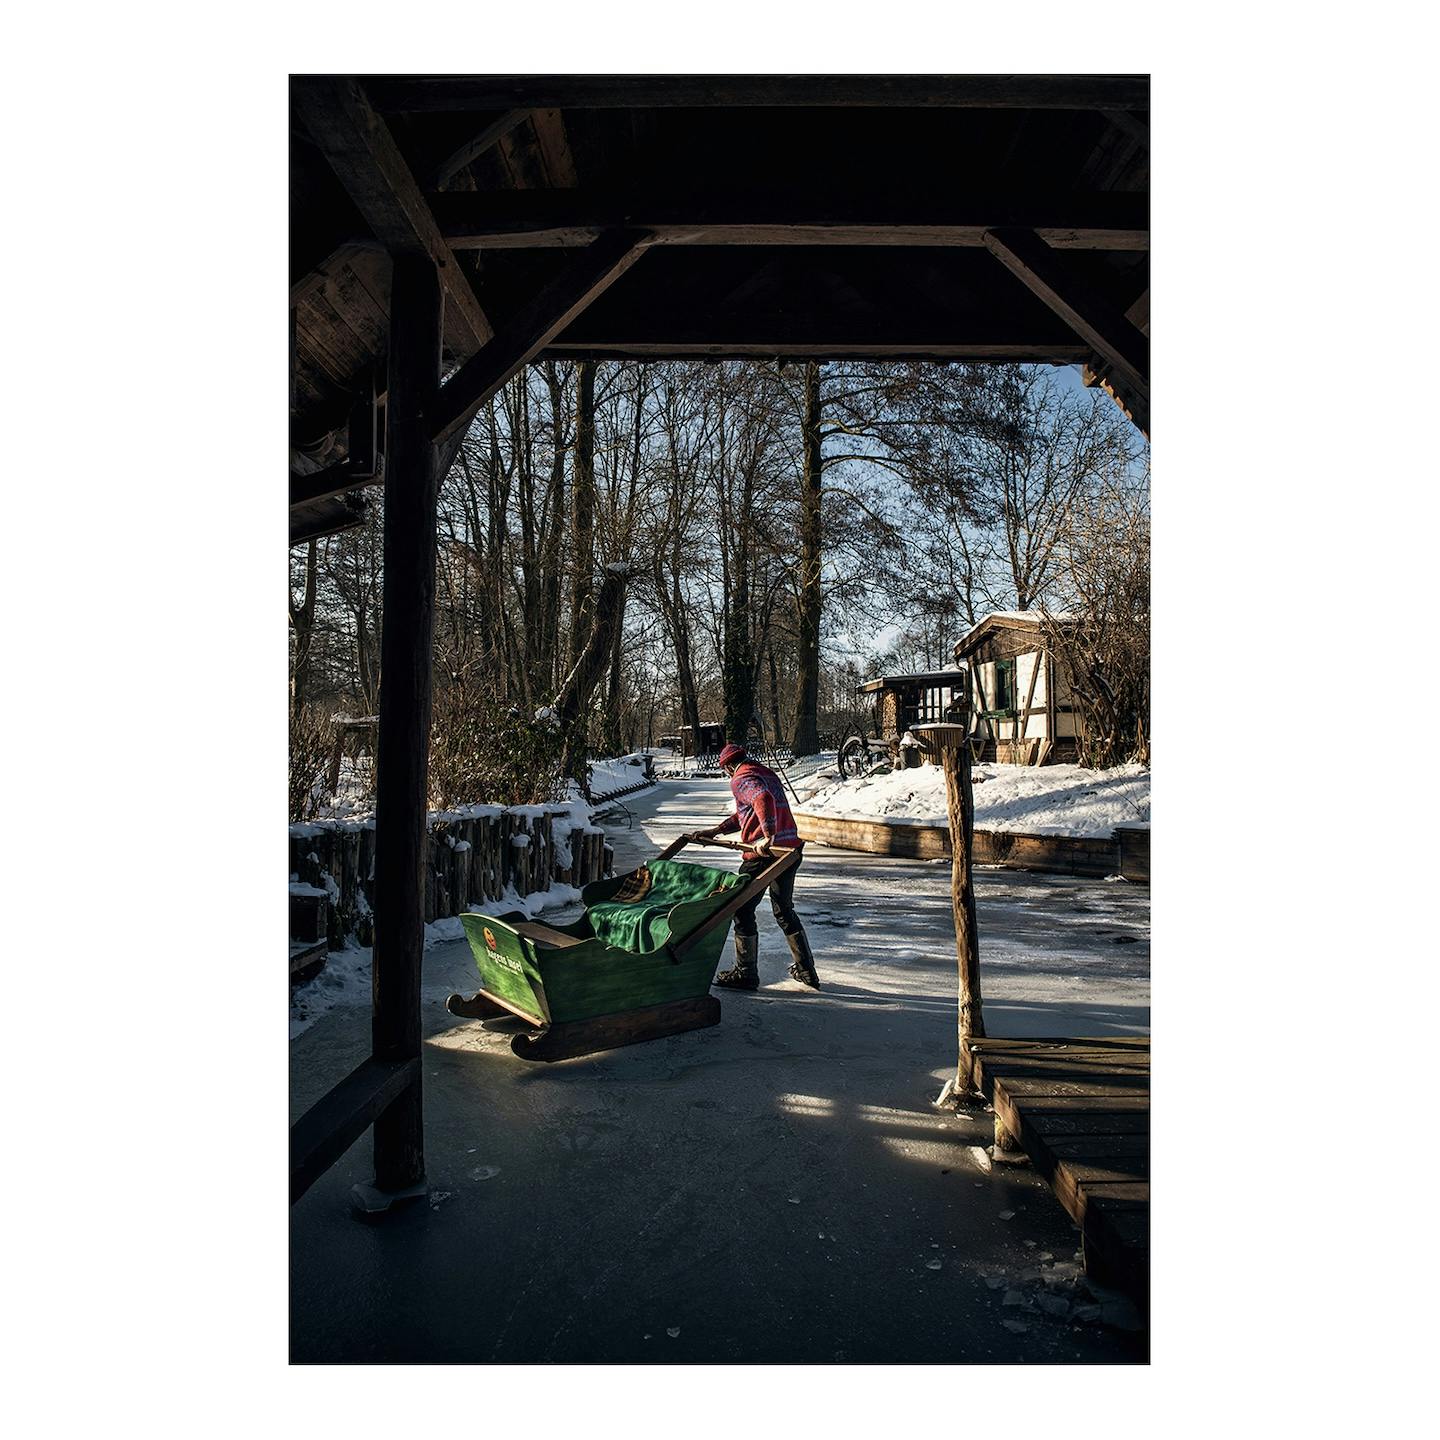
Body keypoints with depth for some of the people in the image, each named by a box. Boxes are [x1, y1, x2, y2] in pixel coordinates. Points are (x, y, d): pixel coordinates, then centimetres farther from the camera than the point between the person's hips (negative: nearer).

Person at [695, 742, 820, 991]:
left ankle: (746, 973, 10)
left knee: (742, 909, 5)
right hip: (790, 847, 9)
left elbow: (764, 800, -28)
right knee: (785, 910, 21)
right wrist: (716, 830, 24)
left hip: (763, 852, -9)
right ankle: (806, 970, 26)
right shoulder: (767, 772, 21)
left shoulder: (741, 779, -6)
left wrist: (768, 836, -35)